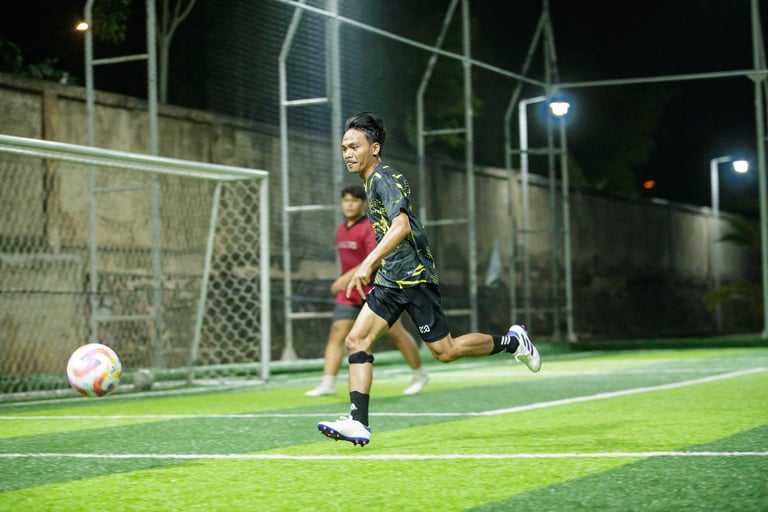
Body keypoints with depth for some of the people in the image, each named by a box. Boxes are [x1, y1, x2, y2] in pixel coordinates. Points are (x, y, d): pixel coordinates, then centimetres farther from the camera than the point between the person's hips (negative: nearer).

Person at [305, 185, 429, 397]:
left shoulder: (370, 228, -14)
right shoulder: (341, 230, 10)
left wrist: (348, 276, -35)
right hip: (349, 293, 6)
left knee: (396, 333, 3)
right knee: (336, 334, -7)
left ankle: (420, 374, 21)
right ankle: (328, 383, -11)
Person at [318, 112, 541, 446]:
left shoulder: (384, 179, -14)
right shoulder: (372, 182, 16)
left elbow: (401, 225, -30)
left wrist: (368, 263, -37)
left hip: (413, 278, -9)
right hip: (389, 280, 9)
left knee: (444, 351, -2)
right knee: (356, 340, -6)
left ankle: (512, 342, 19)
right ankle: (358, 422, -10)